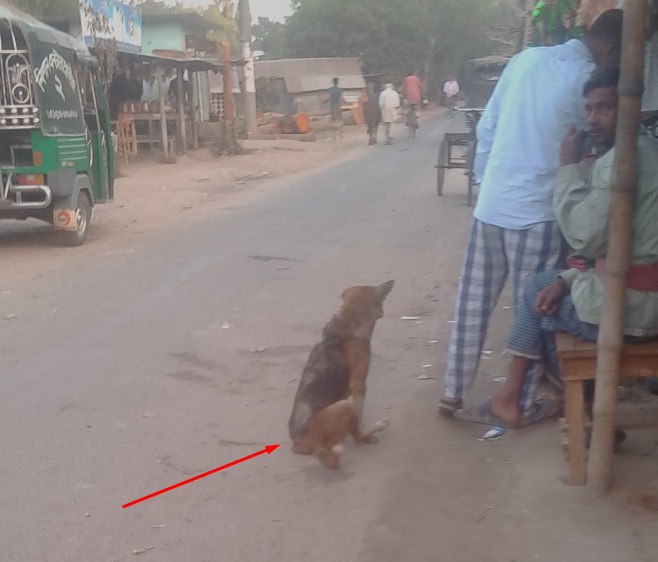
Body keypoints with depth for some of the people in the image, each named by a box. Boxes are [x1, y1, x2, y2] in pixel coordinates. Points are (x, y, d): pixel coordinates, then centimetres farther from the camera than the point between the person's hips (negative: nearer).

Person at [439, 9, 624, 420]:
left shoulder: (526, 58, 7)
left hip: (490, 206, 6)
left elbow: (486, 128, 10)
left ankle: (453, 393, 21)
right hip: (535, 212, -5)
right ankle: (524, 402, 18)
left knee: (473, 302, 13)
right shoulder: (588, 81, -10)